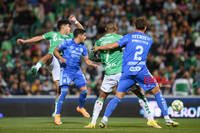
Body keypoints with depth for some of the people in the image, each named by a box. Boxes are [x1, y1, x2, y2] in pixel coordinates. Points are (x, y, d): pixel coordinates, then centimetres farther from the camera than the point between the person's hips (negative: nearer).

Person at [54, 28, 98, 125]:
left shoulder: (83, 47, 8)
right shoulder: (67, 43, -6)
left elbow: (86, 60, 13)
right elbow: (56, 50, 2)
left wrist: (94, 65, -7)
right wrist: (61, 58, -17)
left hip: (77, 71, 5)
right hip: (66, 70, -5)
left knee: (84, 91, -2)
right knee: (64, 91, -16)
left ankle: (80, 107, 28)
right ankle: (57, 115, -8)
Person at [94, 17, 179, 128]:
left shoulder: (129, 37, 8)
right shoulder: (149, 40, 15)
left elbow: (112, 46, 3)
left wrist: (98, 48, 19)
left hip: (127, 72, 0)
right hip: (142, 71, 0)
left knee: (118, 97, 5)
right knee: (157, 92, 13)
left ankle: (104, 119, -7)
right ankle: (167, 119, 8)